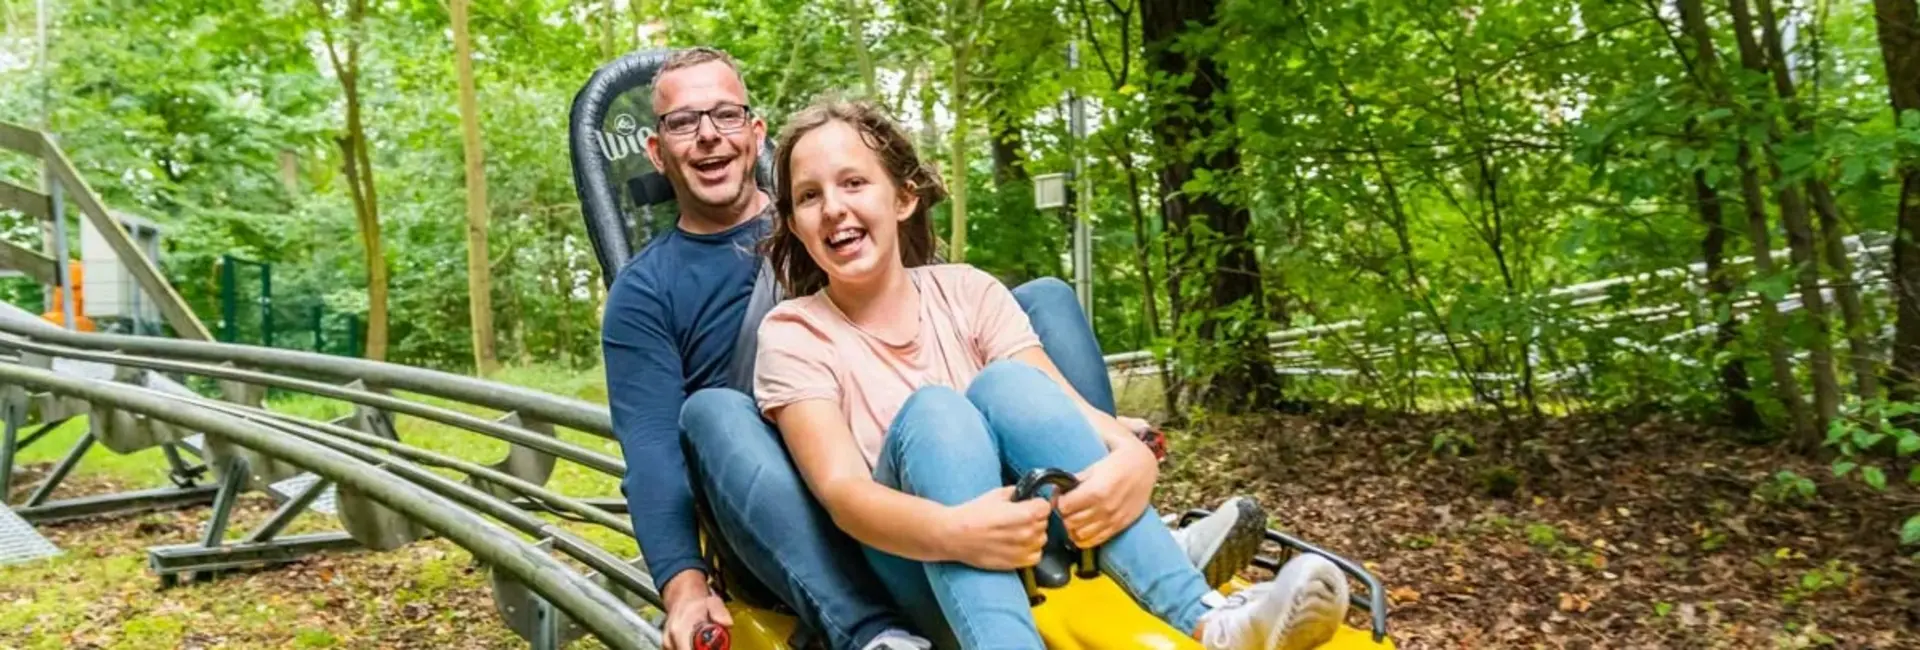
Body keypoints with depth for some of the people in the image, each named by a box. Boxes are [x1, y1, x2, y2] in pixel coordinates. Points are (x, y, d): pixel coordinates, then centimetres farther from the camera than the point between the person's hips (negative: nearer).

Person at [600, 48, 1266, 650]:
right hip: (795, 522, -3)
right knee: (711, 413, -32)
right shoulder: (644, 292, 8)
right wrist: (685, 586, -23)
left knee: (1044, 297, -8)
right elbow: (653, 452, -4)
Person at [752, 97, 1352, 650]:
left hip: (1042, 548, 2)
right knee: (931, 412, -29)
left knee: (1006, 384, -24)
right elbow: (841, 492, -18)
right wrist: (954, 531, -40)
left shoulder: (966, 292, 5)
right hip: (913, 571, -2)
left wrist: (1132, 458, -33)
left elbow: (1068, 407, -9)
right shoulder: (792, 335, -3)